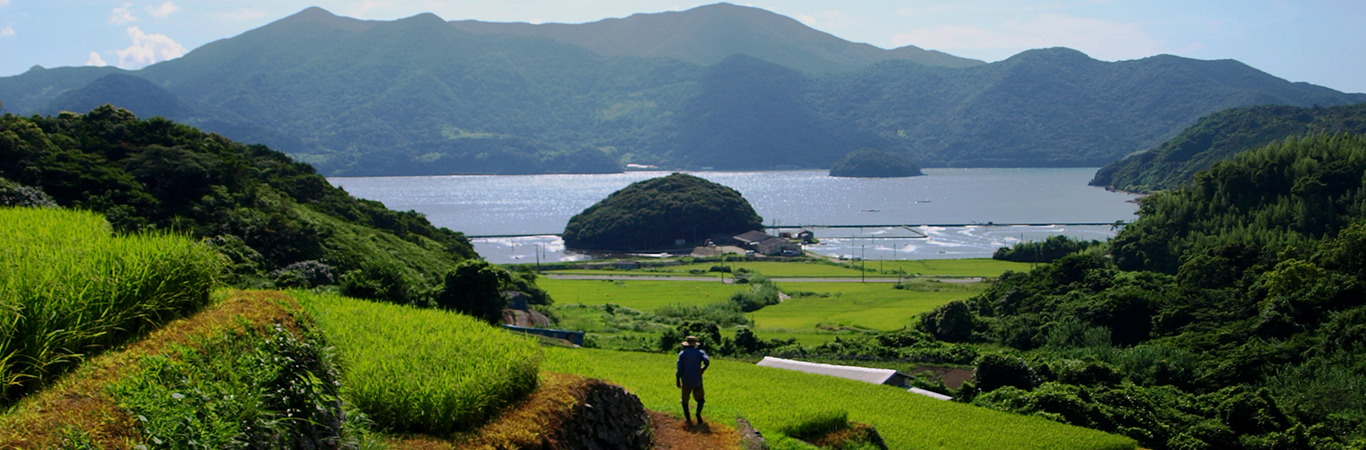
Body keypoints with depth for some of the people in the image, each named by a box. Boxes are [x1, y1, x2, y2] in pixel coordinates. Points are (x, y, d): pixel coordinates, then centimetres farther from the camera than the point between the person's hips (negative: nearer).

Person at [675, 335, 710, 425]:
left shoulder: (682, 354, 1)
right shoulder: (700, 352, 2)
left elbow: (679, 369, -5)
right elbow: (707, 361, -18)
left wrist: (677, 380, 4)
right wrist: (704, 368, 2)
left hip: (686, 381, 0)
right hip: (697, 381, 0)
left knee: (685, 399, 16)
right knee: (700, 398, 16)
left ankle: (687, 418, 10)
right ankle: (698, 412, -10)